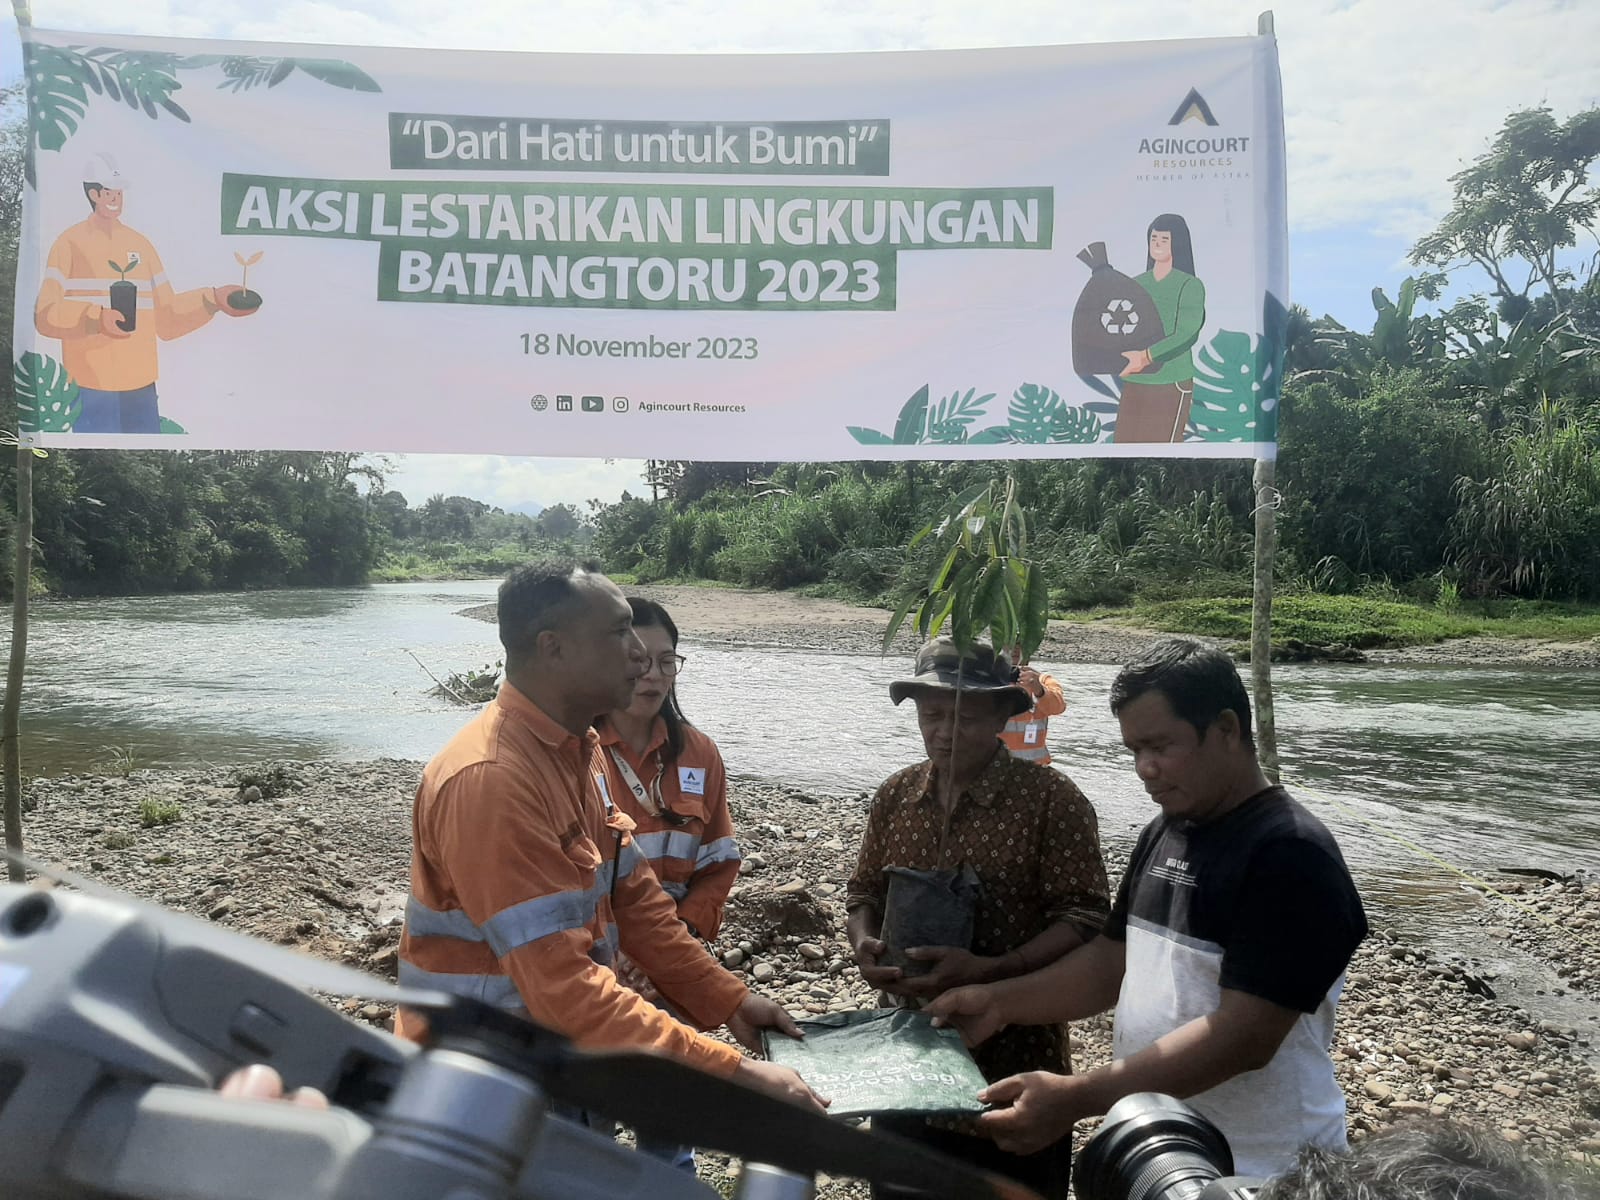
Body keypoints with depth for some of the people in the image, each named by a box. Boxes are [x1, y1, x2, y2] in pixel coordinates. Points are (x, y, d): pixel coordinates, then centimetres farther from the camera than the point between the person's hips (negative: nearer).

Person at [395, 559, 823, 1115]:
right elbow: (560, 986, -31)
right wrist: (731, 1073, -31)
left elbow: (632, 895, 9)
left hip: (561, 1059, 8)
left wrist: (730, 1001, 2)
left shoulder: (580, 750, 3)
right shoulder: (489, 779, -28)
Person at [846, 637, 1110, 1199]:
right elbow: (865, 890, 12)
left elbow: (1083, 920, -16)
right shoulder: (895, 795, 3)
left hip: (1014, 1058, -4)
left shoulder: (1052, 800, -14)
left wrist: (986, 971, -28)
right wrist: (864, 944, -10)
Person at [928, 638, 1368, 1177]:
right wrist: (1000, 1002, -5)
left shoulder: (1291, 855, -20)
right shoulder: (1162, 834, 4)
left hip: (1256, 1169, -7)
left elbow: (1244, 1036, -26)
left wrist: (1078, 1097, -31)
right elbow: (1114, 959, 9)